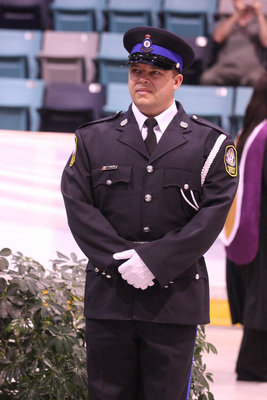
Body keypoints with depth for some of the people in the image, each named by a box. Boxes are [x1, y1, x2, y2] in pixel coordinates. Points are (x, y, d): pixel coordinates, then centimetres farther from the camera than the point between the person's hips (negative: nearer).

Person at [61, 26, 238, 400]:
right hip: (109, 295, 1)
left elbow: (212, 215, -6)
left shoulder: (211, 142, 4)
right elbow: (79, 206, 0)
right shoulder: (93, 139, 9)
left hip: (176, 297, -1)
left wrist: (154, 261, -14)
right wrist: (120, 259, -12)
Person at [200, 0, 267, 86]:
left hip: (252, 67, -1)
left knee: (255, 79, -39)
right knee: (207, 78, -32)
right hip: (226, 66, 1)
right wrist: (237, 14, 0)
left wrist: (259, 14, -1)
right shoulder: (225, 20, 24)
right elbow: (218, 38, 1)